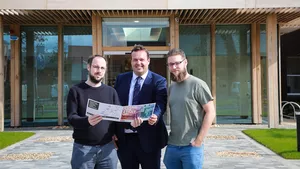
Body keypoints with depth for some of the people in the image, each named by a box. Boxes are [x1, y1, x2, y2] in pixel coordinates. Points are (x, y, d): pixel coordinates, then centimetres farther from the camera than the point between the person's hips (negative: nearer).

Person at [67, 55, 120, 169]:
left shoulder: (111, 91, 11)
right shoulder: (76, 90, 1)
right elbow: (71, 118, -9)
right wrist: (87, 121, -29)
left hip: (107, 147, 3)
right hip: (83, 148, -2)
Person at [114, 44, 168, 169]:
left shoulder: (159, 81, -2)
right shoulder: (121, 79, 9)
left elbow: (160, 104, -16)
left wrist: (155, 116, -39)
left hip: (148, 139, -3)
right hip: (124, 138, 3)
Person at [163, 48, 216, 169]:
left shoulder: (197, 85, -9)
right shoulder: (171, 87, 11)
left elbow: (210, 112, -11)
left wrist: (198, 140, -14)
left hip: (191, 147, -6)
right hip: (171, 146, 6)